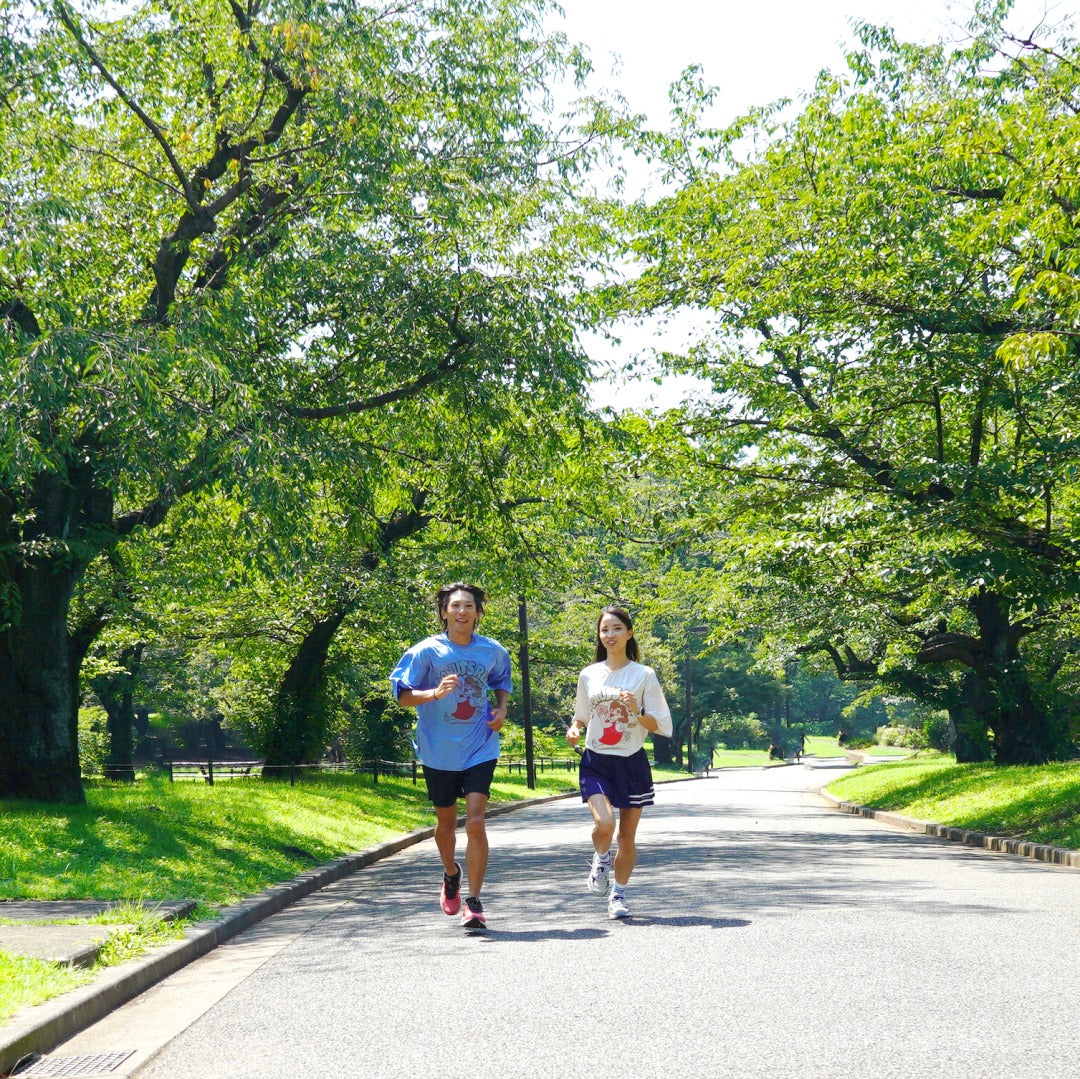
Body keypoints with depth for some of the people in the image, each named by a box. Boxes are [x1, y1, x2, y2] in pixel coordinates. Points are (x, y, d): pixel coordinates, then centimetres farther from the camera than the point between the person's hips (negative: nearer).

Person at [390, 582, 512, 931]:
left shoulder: (493, 651, 1)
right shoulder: (427, 651, -7)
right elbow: (402, 695, -8)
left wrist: (502, 708, 2)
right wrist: (435, 693, -26)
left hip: (479, 750, 0)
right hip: (438, 752, 0)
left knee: (475, 821, -13)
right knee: (446, 822, 15)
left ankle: (473, 902, -7)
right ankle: (451, 874, 45)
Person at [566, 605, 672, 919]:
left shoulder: (644, 675, -1)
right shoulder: (588, 675, 5)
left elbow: (662, 725, -2)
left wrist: (637, 712, -20)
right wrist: (574, 729, -4)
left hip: (632, 763, 0)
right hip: (596, 761, 0)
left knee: (628, 836, 4)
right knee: (604, 823, -21)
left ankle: (618, 894, 22)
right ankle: (601, 859, 12)